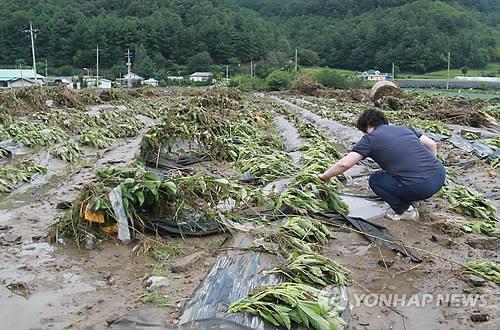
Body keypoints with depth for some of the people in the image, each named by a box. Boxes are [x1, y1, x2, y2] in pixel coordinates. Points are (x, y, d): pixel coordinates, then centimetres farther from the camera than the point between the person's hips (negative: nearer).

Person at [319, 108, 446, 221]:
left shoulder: (370, 139, 2)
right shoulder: (404, 128, 19)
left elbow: (344, 164, -4)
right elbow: (432, 145, 22)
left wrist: (325, 176, 11)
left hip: (420, 186, -7)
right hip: (440, 175, 7)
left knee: (375, 180, 14)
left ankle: (406, 210, 10)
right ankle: (409, 201, 28)